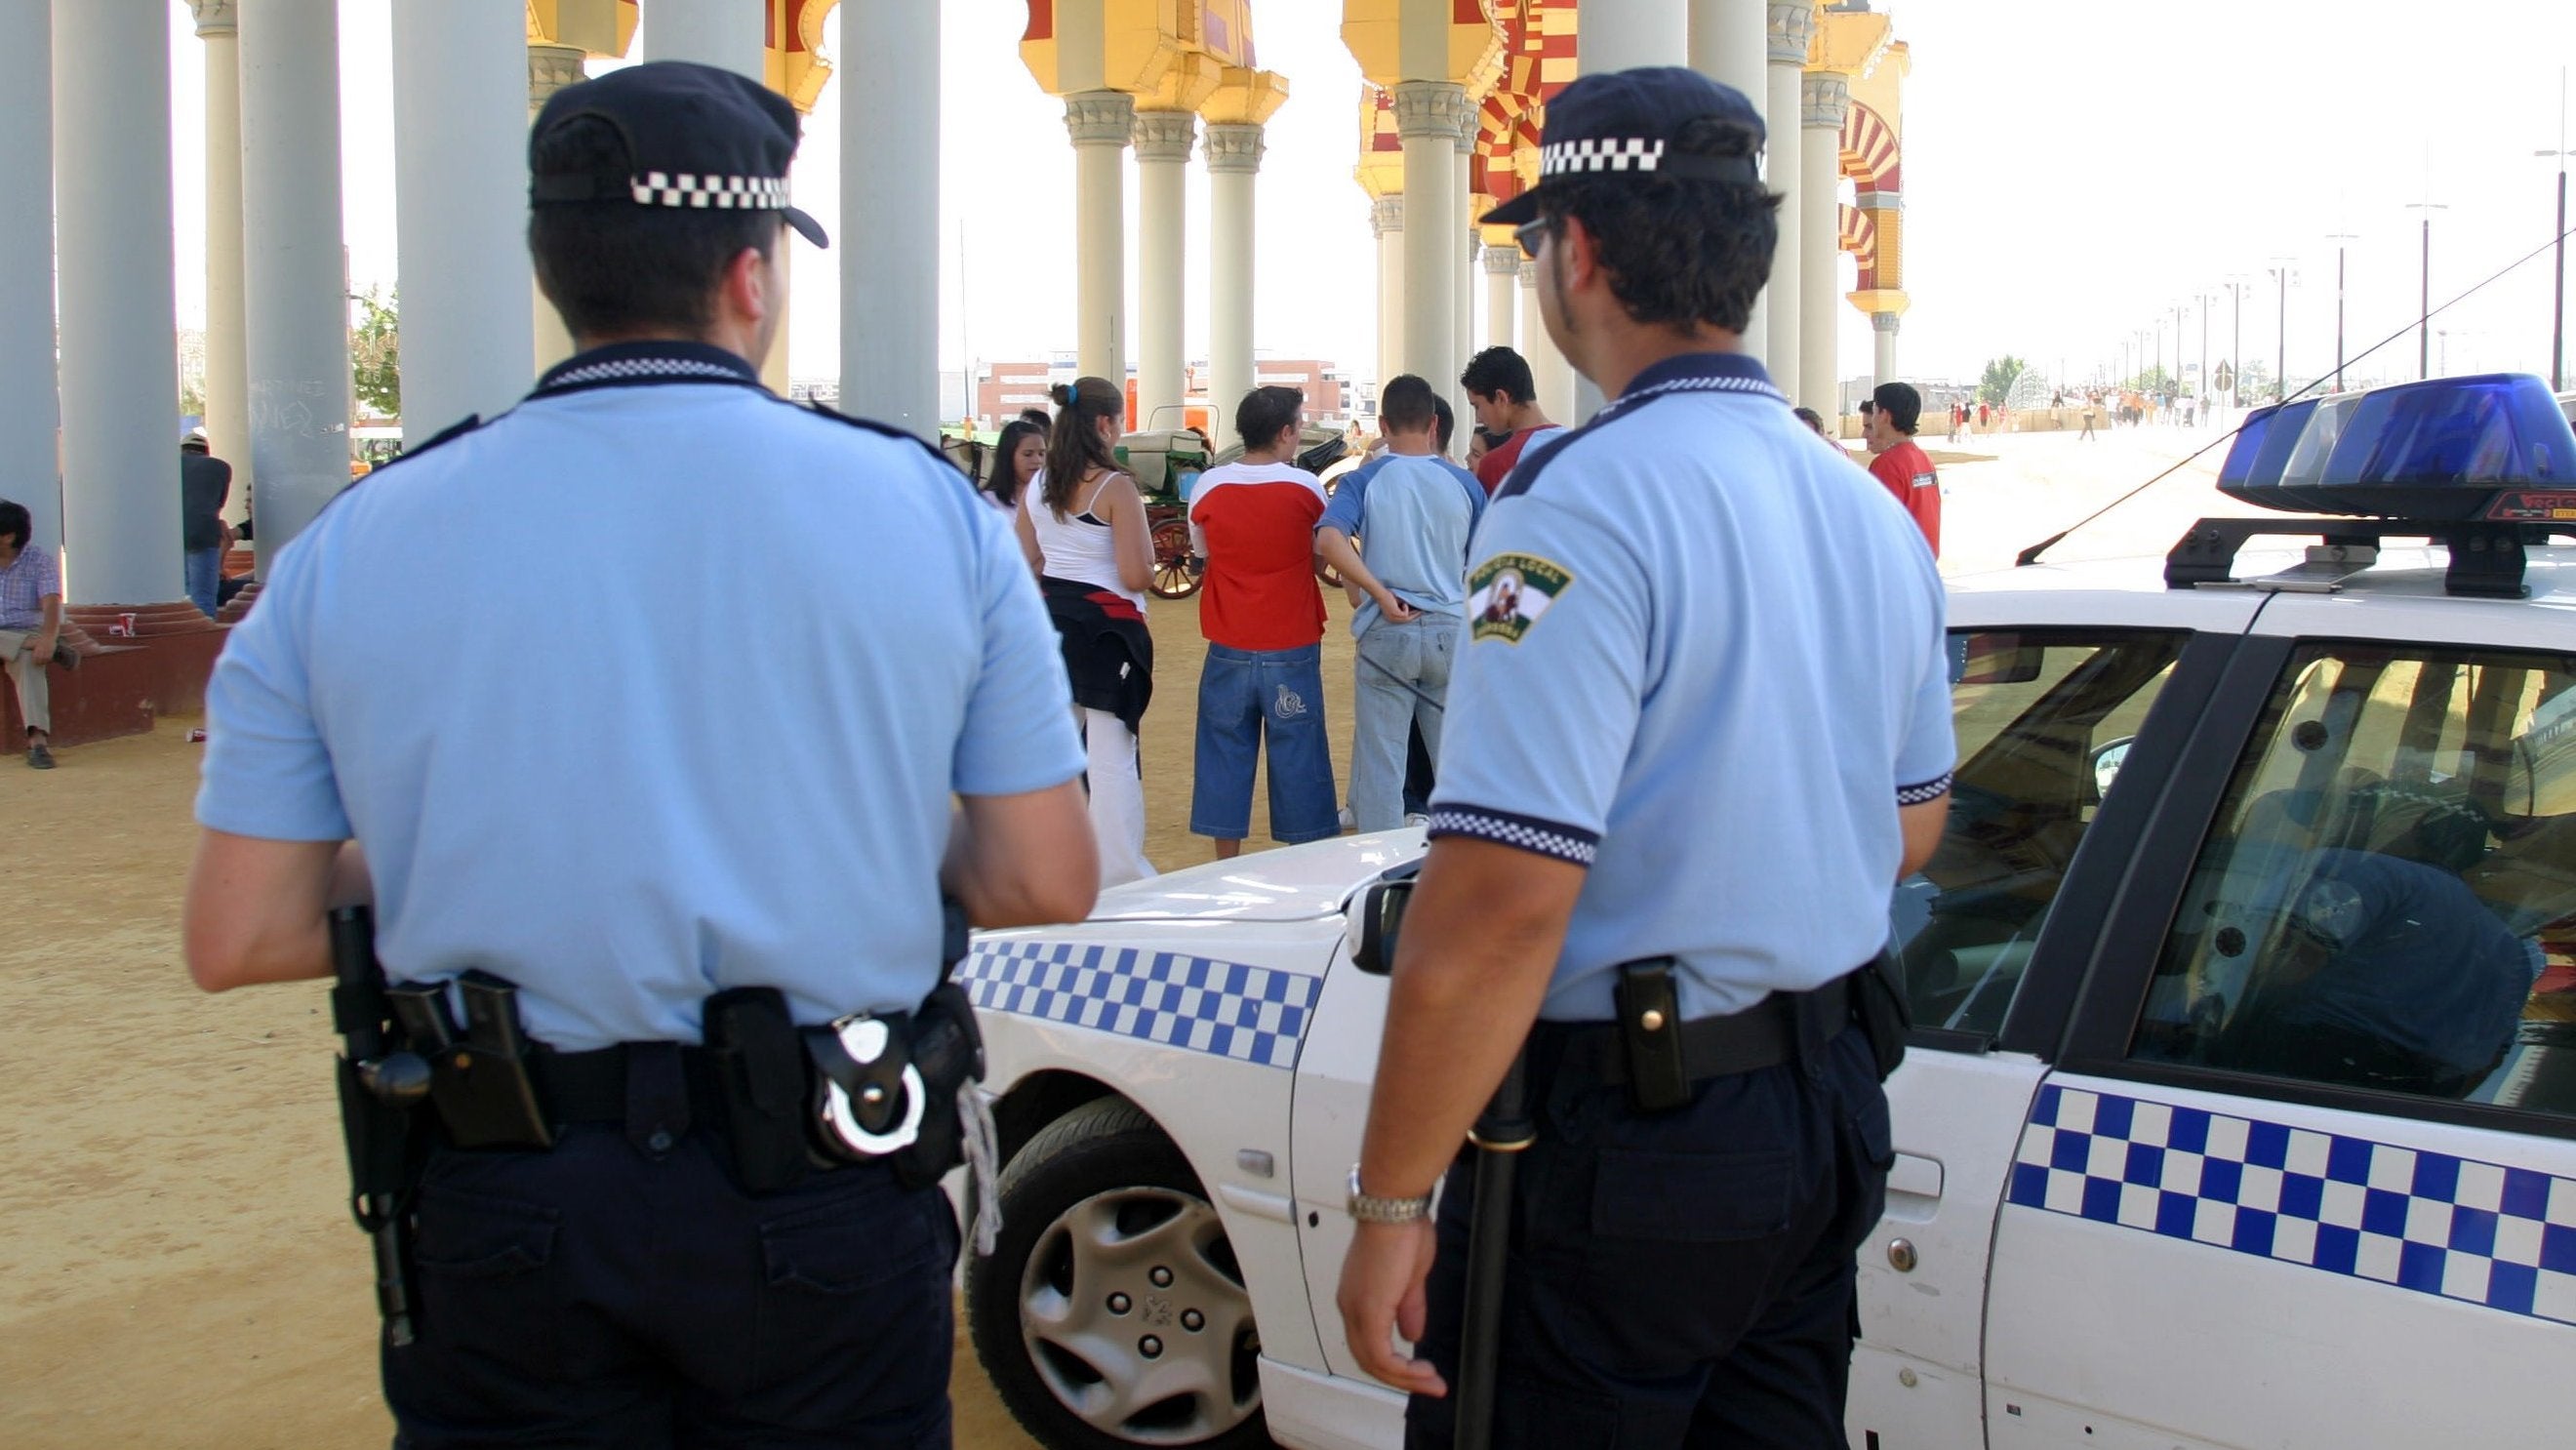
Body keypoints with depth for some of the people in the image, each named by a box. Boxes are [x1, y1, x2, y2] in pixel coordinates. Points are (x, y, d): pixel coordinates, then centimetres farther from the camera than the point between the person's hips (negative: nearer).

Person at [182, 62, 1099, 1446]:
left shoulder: (349, 550, -3)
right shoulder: (930, 510, -6)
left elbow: (236, 939, -2)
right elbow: (1046, 881, -4)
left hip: (501, 1219, 1)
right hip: (826, 1197, 0)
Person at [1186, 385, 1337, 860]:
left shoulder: (1208, 486, -2)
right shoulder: (1306, 487, -7)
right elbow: (1322, 555, 5)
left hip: (1229, 651, 2)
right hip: (1293, 651, -2)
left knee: (1225, 754, 9)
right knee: (1297, 755, 5)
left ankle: (1227, 868, 14)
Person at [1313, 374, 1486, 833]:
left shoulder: (1364, 481, -3)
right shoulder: (1465, 484, 2)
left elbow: (1329, 541, -21)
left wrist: (1381, 594, -17)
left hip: (1386, 635, -2)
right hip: (1451, 632, 2)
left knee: (1380, 765, 5)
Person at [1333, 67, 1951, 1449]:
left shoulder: (1585, 502, -19)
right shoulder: (1870, 510, 8)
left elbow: (1500, 906, -25)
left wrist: (1391, 1201, -18)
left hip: (1620, 1136, -8)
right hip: (1829, 1122, 8)